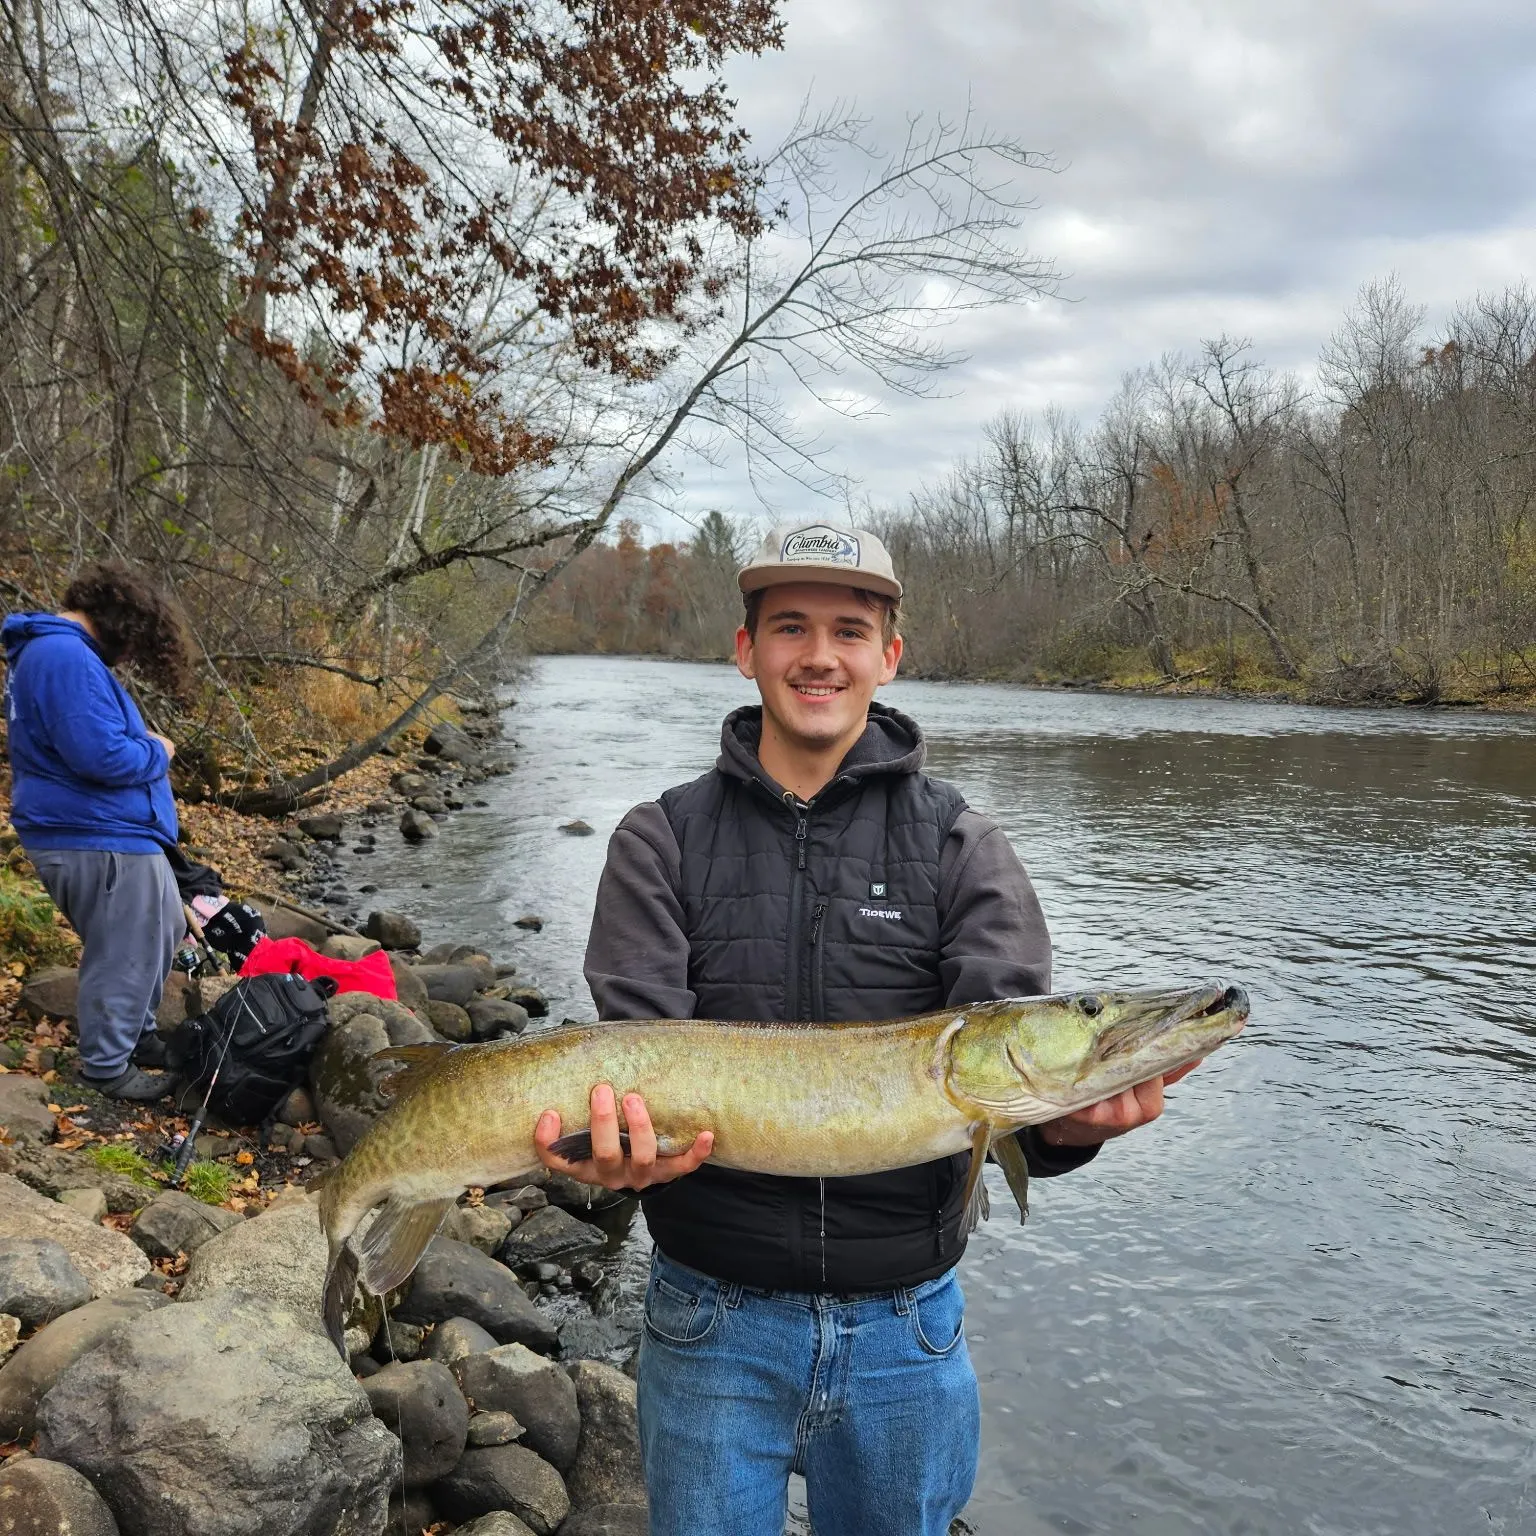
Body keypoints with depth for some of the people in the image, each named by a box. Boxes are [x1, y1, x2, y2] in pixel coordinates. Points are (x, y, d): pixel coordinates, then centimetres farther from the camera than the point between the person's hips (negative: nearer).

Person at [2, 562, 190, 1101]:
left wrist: (143, 747, 9)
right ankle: (105, 1066, 18)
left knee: (164, 934, 23)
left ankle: (135, 1034, 38)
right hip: (100, 842, -11)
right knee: (124, 956, 3)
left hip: (109, 834, 11)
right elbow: (101, 755, -29)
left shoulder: (48, 651, 15)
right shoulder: (68, 658, -22)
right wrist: (157, 752, -11)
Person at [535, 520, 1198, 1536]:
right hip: (714, 1317, 0)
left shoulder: (961, 848, -4)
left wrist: (1067, 1118, -37)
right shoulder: (664, 841, -3)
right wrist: (625, 1142, -34)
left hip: (906, 1326, 1)